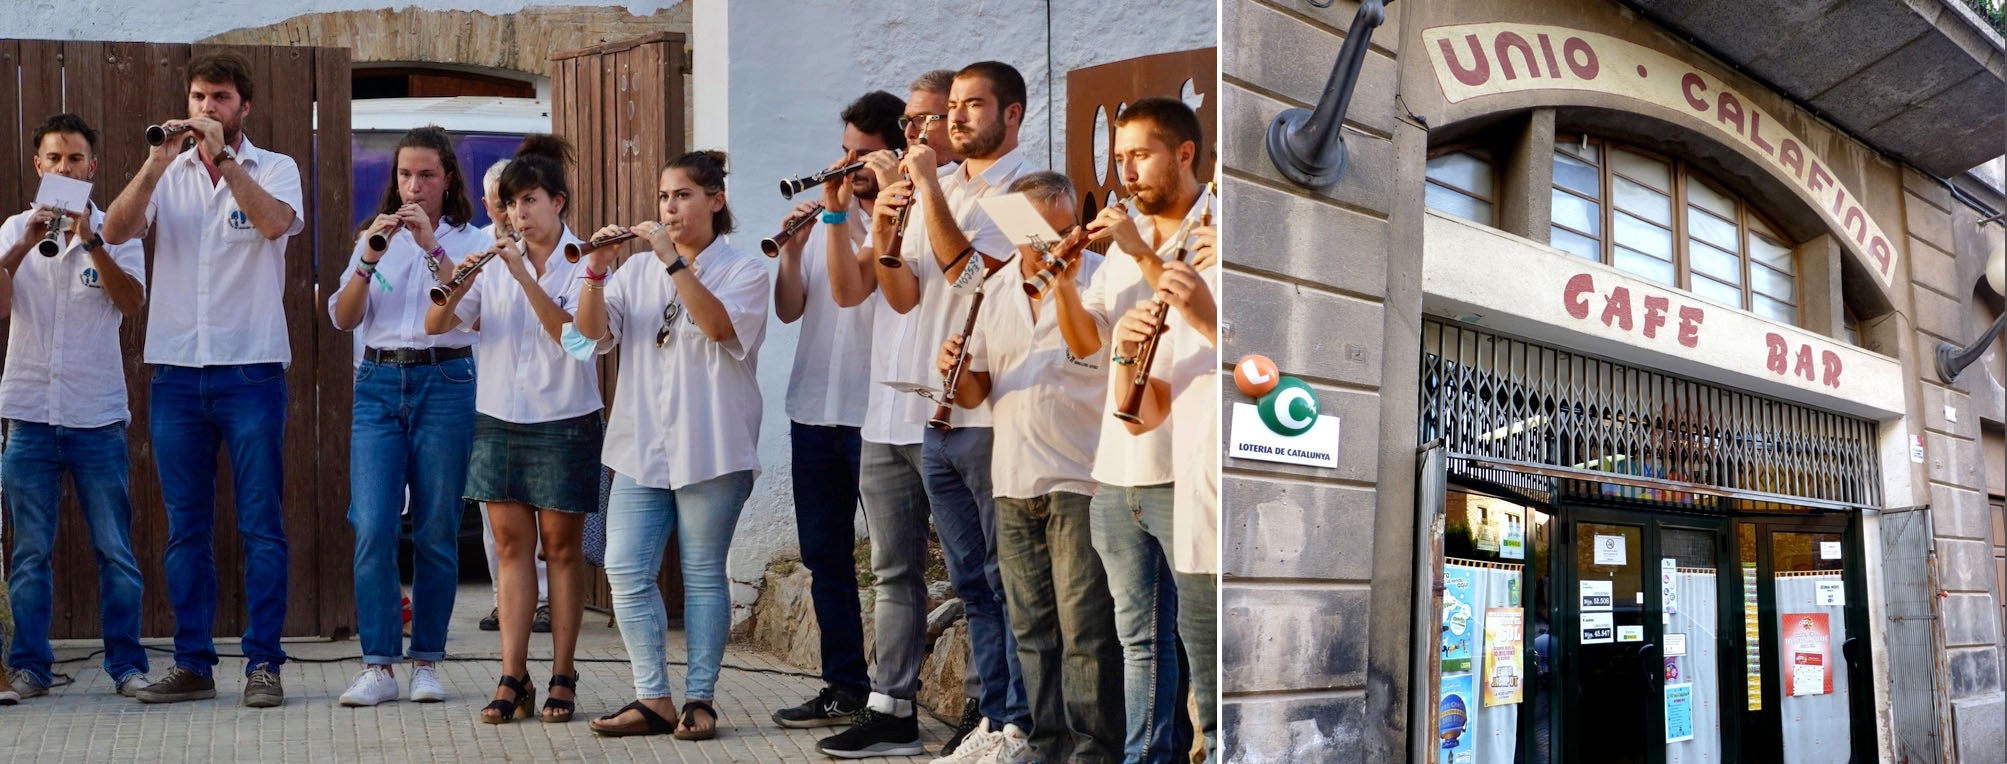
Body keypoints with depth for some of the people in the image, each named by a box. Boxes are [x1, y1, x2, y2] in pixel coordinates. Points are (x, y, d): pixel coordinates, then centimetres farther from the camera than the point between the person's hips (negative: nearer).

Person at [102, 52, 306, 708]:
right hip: (176, 372, 3)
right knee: (185, 529, 8)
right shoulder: (168, 174, 10)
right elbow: (116, 231, -5)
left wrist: (223, 155, -21)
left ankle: (263, 663, 6)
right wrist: (157, 162, -17)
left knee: (261, 526, -1)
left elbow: (275, 222, -17)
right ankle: (192, 665, 16)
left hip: (251, 371, -3)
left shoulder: (274, 169, 4)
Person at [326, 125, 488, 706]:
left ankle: (427, 662, 12)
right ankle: (378, 666, -1)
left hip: (445, 383, -2)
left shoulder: (469, 241, 6)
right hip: (379, 382, 2)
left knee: (436, 532, 2)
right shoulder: (376, 237, 14)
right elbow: (343, 319, 3)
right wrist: (369, 260, -12)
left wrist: (431, 246, -19)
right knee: (372, 528, -7)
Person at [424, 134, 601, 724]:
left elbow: (575, 334, -20)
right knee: (511, 546, 4)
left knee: (561, 548, 3)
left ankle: (561, 678, 10)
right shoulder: (492, 263, 7)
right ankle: (513, 678, 7)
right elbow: (435, 326, -1)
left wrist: (526, 277, -27)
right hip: (498, 420, 4)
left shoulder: (582, 264, -4)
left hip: (564, 423, -3)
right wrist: (457, 285, -19)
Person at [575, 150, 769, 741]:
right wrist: (597, 269, -14)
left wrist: (673, 260, -21)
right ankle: (654, 698, 9)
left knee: (703, 575, 2)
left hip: (710, 448, -4)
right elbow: (593, 331, 1)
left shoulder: (742, 270, 1)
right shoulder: (639, 271, 13)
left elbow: (719, 325, -18)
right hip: (640, 447, 4)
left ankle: (699, 698, 11)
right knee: (625, 573, 0)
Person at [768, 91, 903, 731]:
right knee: (824, 555, 12)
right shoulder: (828, 211, 13)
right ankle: (845, 685, 23)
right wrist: (791, 249, -7)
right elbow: (789, 309, 9)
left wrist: (836, 217, -16)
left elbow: (852, 289, -18)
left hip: (874, 413, -7)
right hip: (814, 408, 7)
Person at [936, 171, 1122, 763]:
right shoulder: (995, 292, 12)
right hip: (1014, 485, 6)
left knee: (1086, 628, -5)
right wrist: (958, 372, -6)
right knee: (1032, 628, 12)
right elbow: (976, 391, 16)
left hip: (1081, 480, -6)